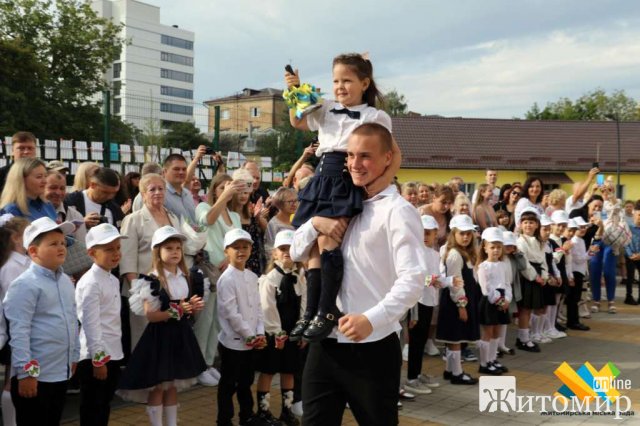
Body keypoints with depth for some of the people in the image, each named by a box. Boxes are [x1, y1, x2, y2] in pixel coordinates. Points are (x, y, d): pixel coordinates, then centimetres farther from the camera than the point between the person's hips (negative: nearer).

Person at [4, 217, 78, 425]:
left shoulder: (66, 281, 10)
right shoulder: (25, 285, -17)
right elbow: (19, 332, -19)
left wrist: (74, 357, 20)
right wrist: (26, 371, -19)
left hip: (61, 372, 8)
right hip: (35, 375, -8)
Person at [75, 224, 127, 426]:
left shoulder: (113, 280, 11)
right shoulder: (90, 283, -18)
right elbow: (90, 324, -21)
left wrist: (107, 355, 17)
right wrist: (98, 359, -20)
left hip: (112, 353, 9)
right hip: (96, 356, -9)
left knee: (104, 407, 18)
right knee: (91, 410, 2)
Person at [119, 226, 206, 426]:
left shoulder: (185, 277, 7)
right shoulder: (153, 280, -14)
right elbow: (150, 315, -18)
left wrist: (193, 307, -5)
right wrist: (175, 312, -24)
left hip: (180, 334, 6)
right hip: (160, 336, -6)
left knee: (173, 385, 15)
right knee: (157, 386, 2)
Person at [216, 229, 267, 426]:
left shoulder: (252, 277, 8)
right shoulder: (226, 279, -15)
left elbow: (257, 307, 9)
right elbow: (231, 313, -19)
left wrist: (259, 334, -2)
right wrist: (250, 336, -15)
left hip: (250, 341, 7)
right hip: (232, 341, -7)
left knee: (246, 382, 19)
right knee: (228, 384, 4)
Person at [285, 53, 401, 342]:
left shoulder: (375, 116, -1)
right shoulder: (326, 110, 15)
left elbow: (395, 152, -1)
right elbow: (297, 123, 29)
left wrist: (387, 177, -18)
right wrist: (295, 93, 15)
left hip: (348, 182, -6)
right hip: (322, 180, 6)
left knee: (327, 240, -24)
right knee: (314, 246, 4)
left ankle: (328, 311, -15)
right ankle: (311, 312, 11)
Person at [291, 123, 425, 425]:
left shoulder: (398, 211, -10)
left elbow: (412, 280, -20)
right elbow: (296, 253, 14)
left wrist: (371, 319, -34)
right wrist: (315, 222, -6)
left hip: (372, 348, -6)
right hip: (326, 343, 6)